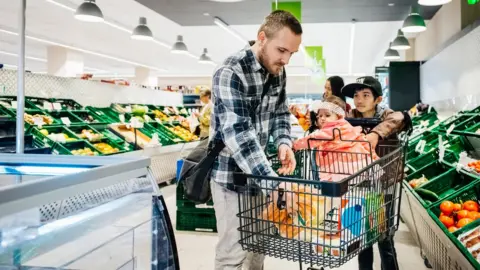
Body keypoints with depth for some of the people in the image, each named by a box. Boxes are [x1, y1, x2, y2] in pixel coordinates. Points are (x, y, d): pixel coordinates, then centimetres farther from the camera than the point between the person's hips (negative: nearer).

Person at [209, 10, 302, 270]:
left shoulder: (277, 70, 2)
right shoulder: (231, 73, -23)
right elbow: (238, 133, -32)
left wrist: (283, 142, -8)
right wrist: (273, 181, -38)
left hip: (258, 170, 7)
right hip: (231, 173, -7)